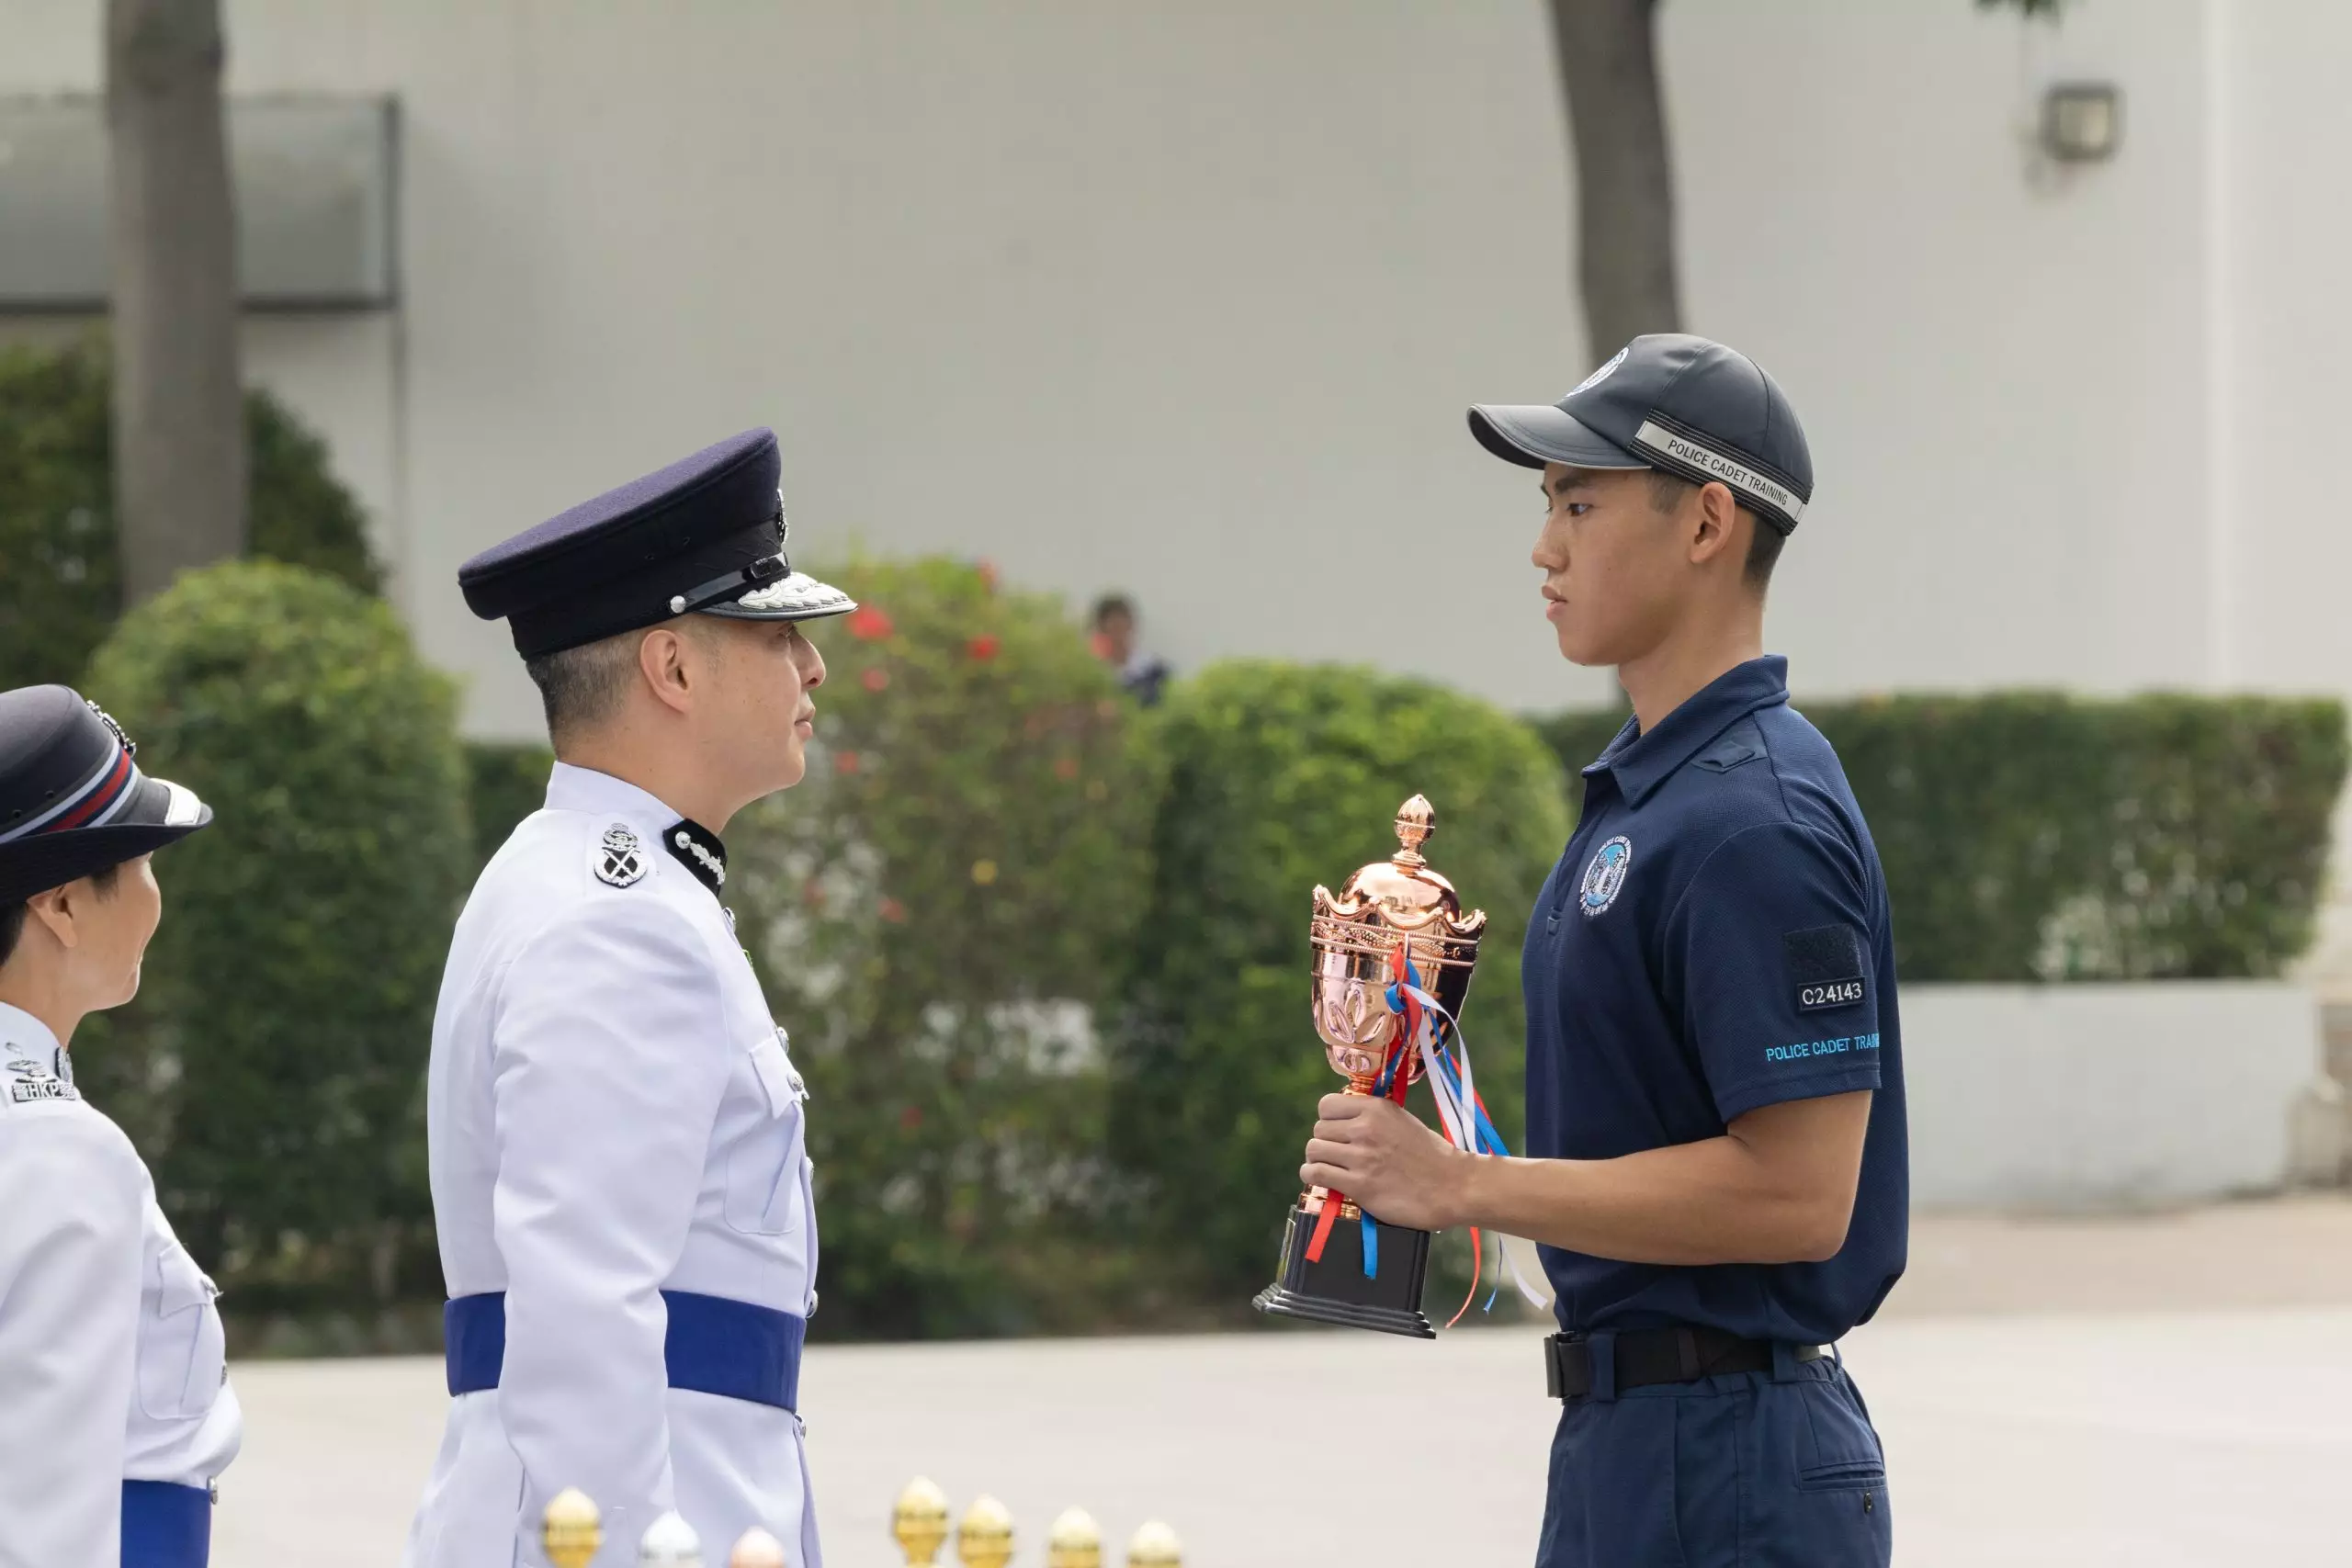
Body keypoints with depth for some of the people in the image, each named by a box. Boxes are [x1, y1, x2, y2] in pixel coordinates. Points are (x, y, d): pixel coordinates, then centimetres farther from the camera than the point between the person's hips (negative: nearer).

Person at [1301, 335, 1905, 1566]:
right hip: (1621, 1447, 10)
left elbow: (1796, 1192, -23)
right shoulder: (1640, 789, 15)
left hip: (1727, 1466, -10)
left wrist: (1461, 1185, -19)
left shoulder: (1757, 821, -18)